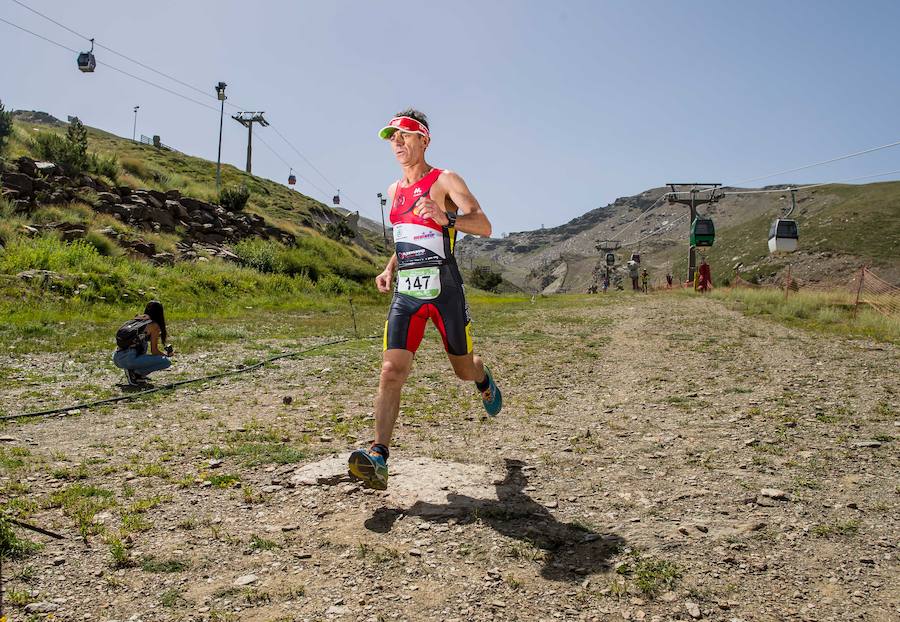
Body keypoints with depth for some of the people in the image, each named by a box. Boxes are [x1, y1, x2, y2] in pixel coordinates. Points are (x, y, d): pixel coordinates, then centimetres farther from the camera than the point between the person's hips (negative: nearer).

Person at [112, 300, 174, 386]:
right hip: (129, 359, -8)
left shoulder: (135, 319, 19)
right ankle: (135, 373, -5)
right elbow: (154, 351, 1)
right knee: (167, 362, -1)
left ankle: (138, 373, 19)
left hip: (116, 358, 8)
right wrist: (168, 354, 19)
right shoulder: (154, 325, 0)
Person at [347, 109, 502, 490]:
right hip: (406, 292, 4)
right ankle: (378, 459, -16)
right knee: (391, 372, -12)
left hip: (444, 290, -4)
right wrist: (389, 268, 13)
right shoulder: (394, 191, 15)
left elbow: (484, 227, -16)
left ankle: (485, 382, 51)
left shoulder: (445, 181, -5)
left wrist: (445, 218, -34)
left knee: (463, 368, 13)